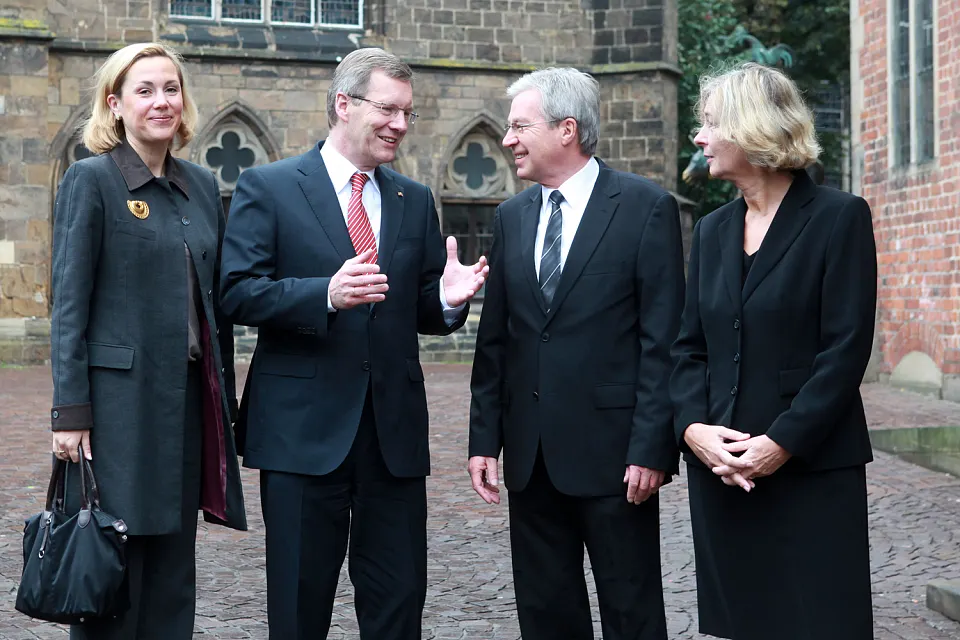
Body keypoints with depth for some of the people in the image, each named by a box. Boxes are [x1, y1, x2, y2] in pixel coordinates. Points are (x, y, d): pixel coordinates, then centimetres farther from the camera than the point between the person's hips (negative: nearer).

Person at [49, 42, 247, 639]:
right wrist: (70, 412, -13)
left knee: (174, 568, 11)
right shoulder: (90, 180, -4)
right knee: (114, 567, 1)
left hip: (190, 398, 6)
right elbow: (70, 304, -8)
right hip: (119, 400, -5)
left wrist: (225, 396, 13)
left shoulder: (203, 185, 12)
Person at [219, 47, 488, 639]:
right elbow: (238, 293, -9)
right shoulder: (268, 187, 0)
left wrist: (449, 299, -9)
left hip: (396, 430, 4)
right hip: (304, 429, -4)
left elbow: (421, 311, 14)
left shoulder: (416, 201, 13)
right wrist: (326, 295, -23)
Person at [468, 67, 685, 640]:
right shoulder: (511, 217, 11)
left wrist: (650, 448, -14)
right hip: (531, 455, 5)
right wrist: (485, 438, 6)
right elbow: (495, 339, 12)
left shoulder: (647, 207, -5)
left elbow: (663, 340, -9)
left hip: (613, 450, -5)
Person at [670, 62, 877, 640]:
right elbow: (690, 346, 10)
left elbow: (846, 349, -11)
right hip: (721, 469, 5)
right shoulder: (713, 230, 13)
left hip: (812, 469, -5)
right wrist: (693, 426, -6)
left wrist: (783, 443, -16)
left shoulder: (839, 218, -5)